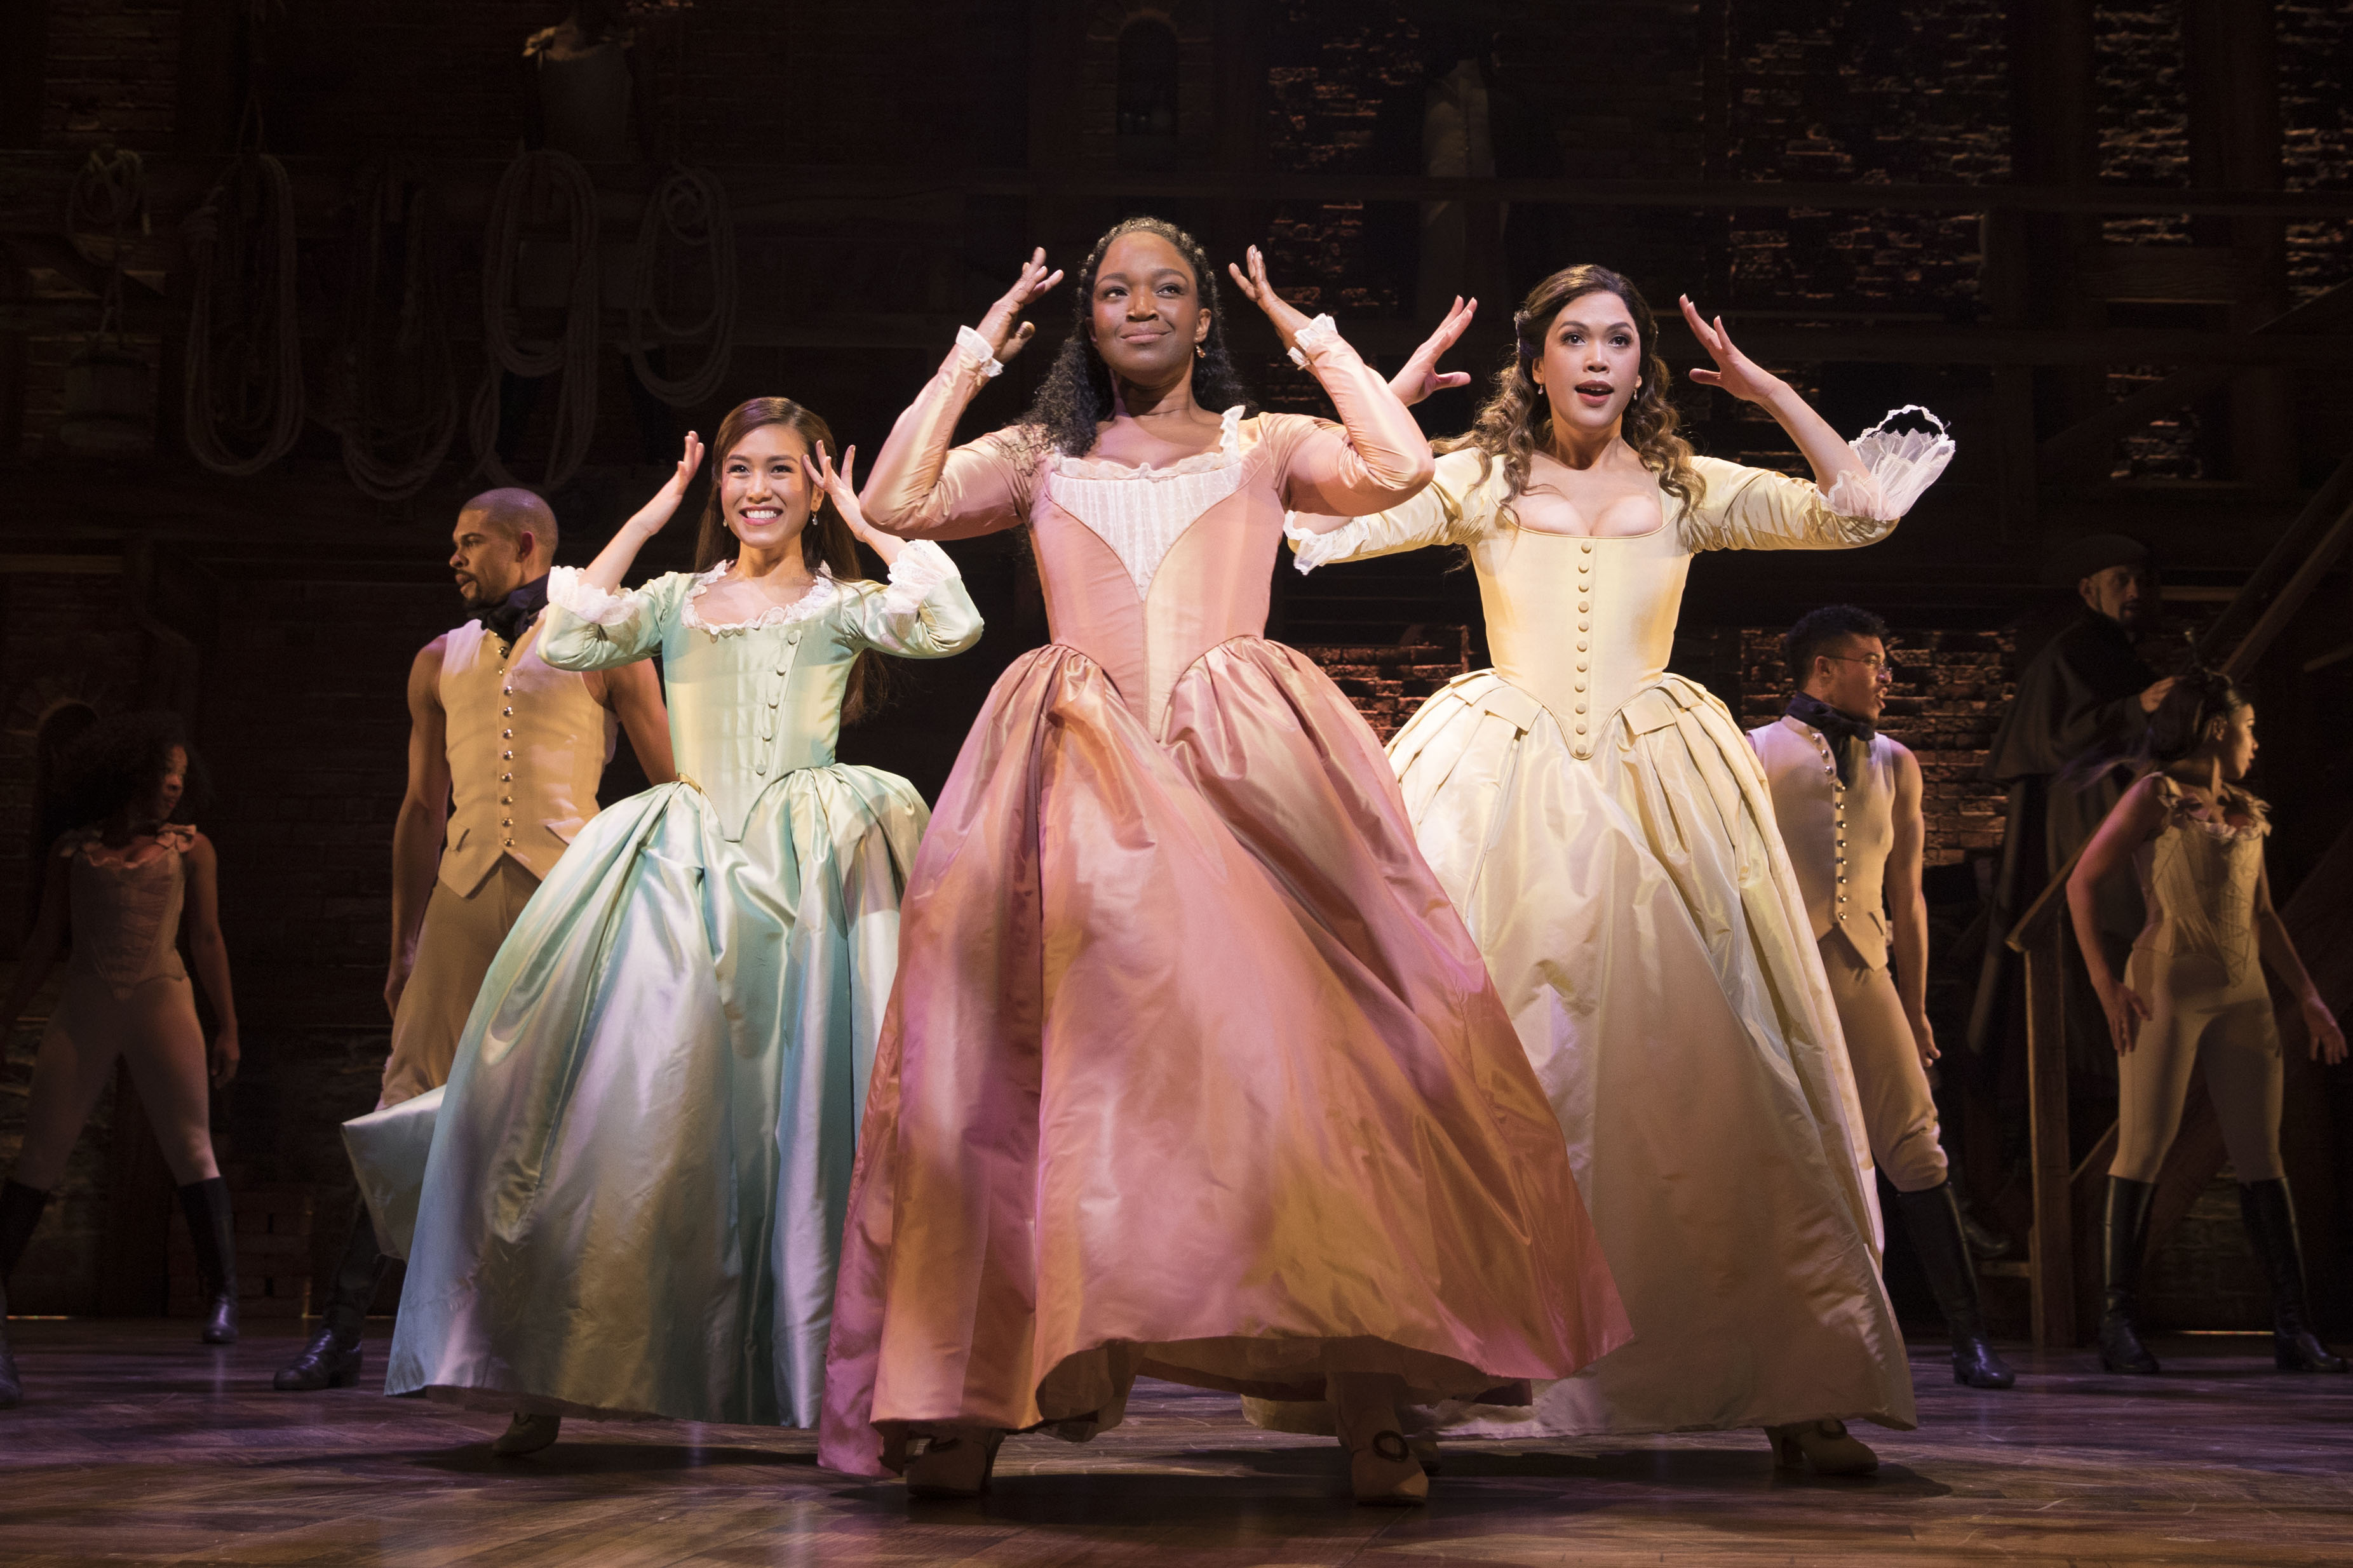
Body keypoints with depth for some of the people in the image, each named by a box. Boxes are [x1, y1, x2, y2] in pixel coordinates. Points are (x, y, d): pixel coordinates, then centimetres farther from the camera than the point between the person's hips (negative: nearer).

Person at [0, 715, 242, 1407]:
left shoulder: (190, 848, 12)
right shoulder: (73, 849, 13)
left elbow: (208, 942, 10)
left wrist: (226, 1027, 6)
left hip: (162, 1002, -1)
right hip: (84, 1010, 1)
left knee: (191, 1147, -10)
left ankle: (221, 1297, -11)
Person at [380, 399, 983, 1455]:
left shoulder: (842, 606, 12)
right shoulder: (678, 601, 19)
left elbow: (951, 623, -7)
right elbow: (564, 644, 2)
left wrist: (864, 521, 5)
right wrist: (649, 518, 10)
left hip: (805, 875, -2)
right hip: (684, 871, 2)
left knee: (798, 1110, -5)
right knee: (635, 1102, -8)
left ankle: (822, 1365, 1)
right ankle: (554, 1364, -4)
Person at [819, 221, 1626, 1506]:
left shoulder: (1264, 447, 18)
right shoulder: (1038, 457, 21)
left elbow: (1401, 467, 1)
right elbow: (895, 502, 6)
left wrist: (1313, 336, 13)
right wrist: (977, 352, 15)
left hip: (1250, 772, -1)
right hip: (1081, 776, 1)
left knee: (1309, 1040, -14)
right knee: (1041, 1056, -12)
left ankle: (1370, 1408, -13)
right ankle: (968, 1398, -9)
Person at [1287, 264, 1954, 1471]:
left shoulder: (1689, 491, 12)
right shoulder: (1478, 481, 9)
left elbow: (1862, 509, 4)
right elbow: (1319, 522, -2)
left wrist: (1765, 390, 6)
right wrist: (1396, 390, 1)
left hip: (1657, 803, 1)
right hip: (1506, 795, -1)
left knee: (1708, 1069, -5)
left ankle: (1795, 1387, 1)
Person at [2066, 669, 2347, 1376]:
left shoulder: (2245, 813, 17)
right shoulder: (2155, 797, -1)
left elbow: (2262, 915, 21)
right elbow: (2083, 886, -5)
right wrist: (2105, 984, -11)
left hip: (2243, 994, 6)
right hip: (2168, 987, -6)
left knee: (2261, 1159, 3)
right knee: (2143, 1152, -6)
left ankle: (2292, 1326, 5)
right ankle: (2117, 1323, -2)